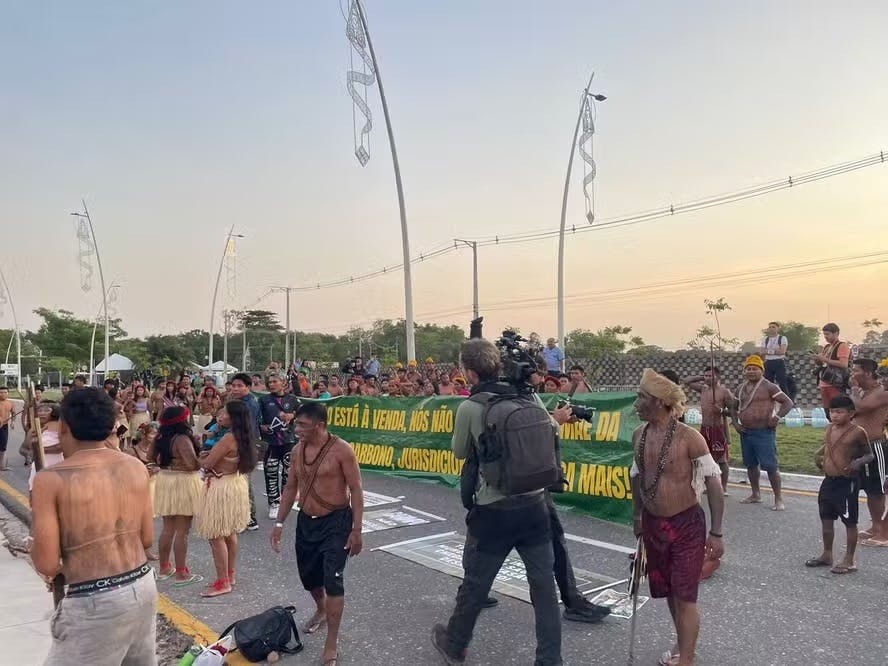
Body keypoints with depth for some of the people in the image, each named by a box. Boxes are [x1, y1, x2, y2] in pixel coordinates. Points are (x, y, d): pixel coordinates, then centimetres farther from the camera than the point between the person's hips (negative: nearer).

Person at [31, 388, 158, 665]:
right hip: (144, 586, 6)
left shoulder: (51, 479, -12)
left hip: (95, 601, -5)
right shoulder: (136, 468, 2)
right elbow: (147, 539, 9)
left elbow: (47, 565, -11)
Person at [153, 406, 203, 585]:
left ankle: (164, 568, 26)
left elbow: (154, 458, 19)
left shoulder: (162, 437, 5)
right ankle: (181, 573, 6)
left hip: (165, 481, 8)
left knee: (168, 529, 17)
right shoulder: (182, 438, -20)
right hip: (182, 484, -8)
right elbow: (192, 464, -26)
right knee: (182, 531, 0)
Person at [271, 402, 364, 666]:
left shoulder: (341, 450, -18)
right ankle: (321, 610, 50)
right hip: (306, 521, 6)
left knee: (333, 580, -6)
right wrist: (279, 523, 8)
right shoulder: (298, 450, 0)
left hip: (336, 522, -6)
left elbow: (356, 490, -15)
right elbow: (290, 488, 10)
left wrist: (356, 529, -18)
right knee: (308, 575, 19)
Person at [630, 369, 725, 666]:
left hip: (687, 524, -6)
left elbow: (713, 483, -15)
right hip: (653, 524, 6)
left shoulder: (689, 437, -20)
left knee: (685, 597, -2)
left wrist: (716, 533, -14)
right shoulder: (639, 434, -1)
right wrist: (637, 515, 18)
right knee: (667, 591, 19)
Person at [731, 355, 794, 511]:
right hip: (746, 432, 7)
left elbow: (788, 403, -9)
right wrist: (735, 423, 8)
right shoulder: (741, 388, 11)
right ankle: (755, 495, 28)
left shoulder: (769, 387, -7)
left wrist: (777, 416, -21)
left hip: (764, 432, -6)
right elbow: (734, 407, 22)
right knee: (751, 464, 15)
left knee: (770, 465, -6)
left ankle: (778, 498, 3)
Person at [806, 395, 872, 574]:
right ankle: (827, 555, 29)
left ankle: (849, 561, 14)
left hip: (847, 482, -7)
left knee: (850, 522, 4)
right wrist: (818, 453, 8)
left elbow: (869, 455, -5)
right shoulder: (829, 428, 7)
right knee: (826, 519, 15)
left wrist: (859, 462, -23)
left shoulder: (857, 432, -12)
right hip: (828, 480, 7)